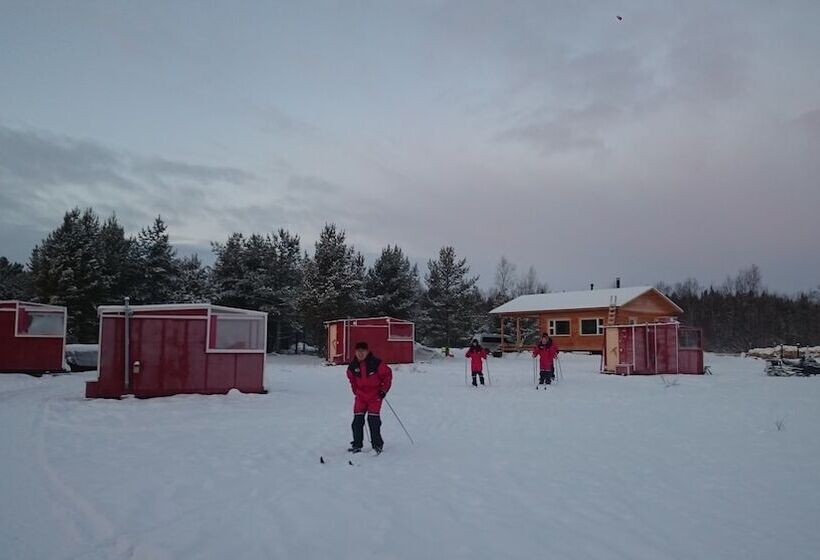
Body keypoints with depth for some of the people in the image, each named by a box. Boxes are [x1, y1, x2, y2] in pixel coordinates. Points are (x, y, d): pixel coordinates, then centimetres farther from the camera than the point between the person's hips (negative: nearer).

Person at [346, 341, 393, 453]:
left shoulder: (376, 363, -15)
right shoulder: (353, 366, -3)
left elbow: (387, 374, -4)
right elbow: (351, 379, 19)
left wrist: (384, 390, -4)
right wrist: (356, 391, 14)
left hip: (375, 395, -3)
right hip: (361, 396, 4)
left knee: (373, 419, -6)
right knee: (357, 420, 0)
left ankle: (377, 444, 9)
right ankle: (357, 445, 12)